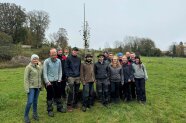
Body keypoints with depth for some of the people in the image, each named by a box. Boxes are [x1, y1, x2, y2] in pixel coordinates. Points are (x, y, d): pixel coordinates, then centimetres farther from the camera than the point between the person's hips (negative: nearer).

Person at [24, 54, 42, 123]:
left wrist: (41, 85, 10)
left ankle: (35, 114, 28)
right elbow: (26, 78, -11)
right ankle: (26, 116, 13)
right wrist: (27, 89, -15)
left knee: (35, 101, 13)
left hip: (37, 87, 5)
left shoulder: (39, 67, 7)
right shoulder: (28, 67, -9)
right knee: (30, 102, -7)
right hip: (31, 87, -5)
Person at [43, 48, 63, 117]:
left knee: (58, 95, 15)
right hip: (49, 82, -4)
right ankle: (50, 110, 19)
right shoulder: (46, 61, -9)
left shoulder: (59, 61, 3)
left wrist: (59, 79, 1)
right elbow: (44, 73, -10)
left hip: (57, 81, 4)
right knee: (50, 96, 5)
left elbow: (60, 71, 7)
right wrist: (47, 82, -13)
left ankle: (59, 108, 31)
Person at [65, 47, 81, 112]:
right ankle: (69, 105, 7)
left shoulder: (79, 59, 11)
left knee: (77, 91, 10)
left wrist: (80, 75, 9)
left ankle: (75, 104, 24)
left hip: (78, 77, 5)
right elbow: (66, 67, -5)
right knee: (71, 91, -6)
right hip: (71, 77, -5)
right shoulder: (68, 58, -3)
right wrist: (68, 75, -11)